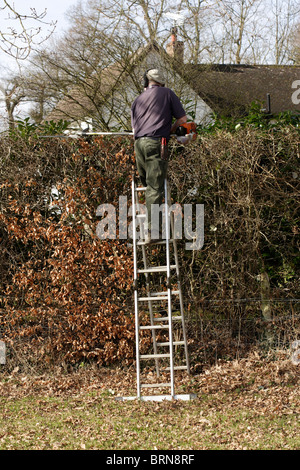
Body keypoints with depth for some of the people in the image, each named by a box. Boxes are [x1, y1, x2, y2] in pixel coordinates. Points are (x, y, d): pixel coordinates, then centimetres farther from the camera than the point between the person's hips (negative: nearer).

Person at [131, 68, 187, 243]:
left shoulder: (138, 100, 22)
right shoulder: (167, 93, 10)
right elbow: (182, 119, 8)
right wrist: (170, 131, 23)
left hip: (139, 143, 4)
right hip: (156, 143, -4)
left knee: (148, 185, 16)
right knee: (155, 187, -8)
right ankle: (151, 230, -16)